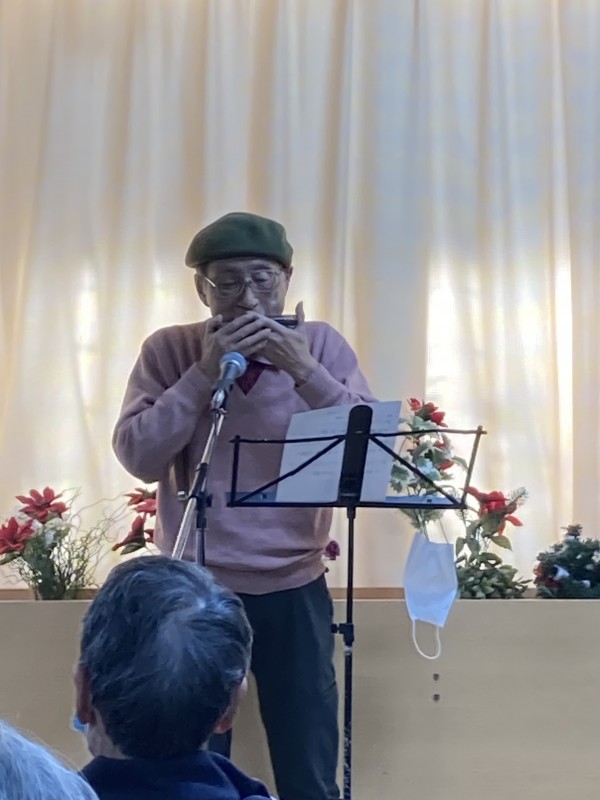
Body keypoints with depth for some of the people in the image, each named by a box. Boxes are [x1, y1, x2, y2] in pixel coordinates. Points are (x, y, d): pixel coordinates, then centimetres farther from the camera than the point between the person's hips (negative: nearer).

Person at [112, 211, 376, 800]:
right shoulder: (169, 350, -2)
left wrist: (306, 371, -21)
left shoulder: (322, 345, -1)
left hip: (293, 588, 1)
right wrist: (205, 373, -19)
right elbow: (138, 458, -12)